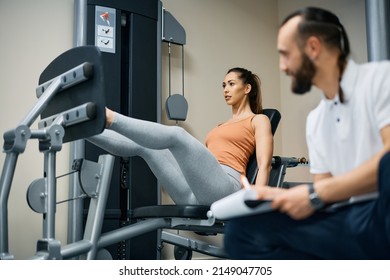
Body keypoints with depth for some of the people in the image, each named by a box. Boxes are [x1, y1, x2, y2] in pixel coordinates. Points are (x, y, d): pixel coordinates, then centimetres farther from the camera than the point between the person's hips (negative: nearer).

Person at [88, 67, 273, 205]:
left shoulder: (259, 120, 14)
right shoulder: (222, 125, 35)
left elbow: (264, 165, -1)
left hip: (223, 189, -7)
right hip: (194, 194, 8)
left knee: (177, 135, -30)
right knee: (141, 146, -6)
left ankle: (108, 118, -41)